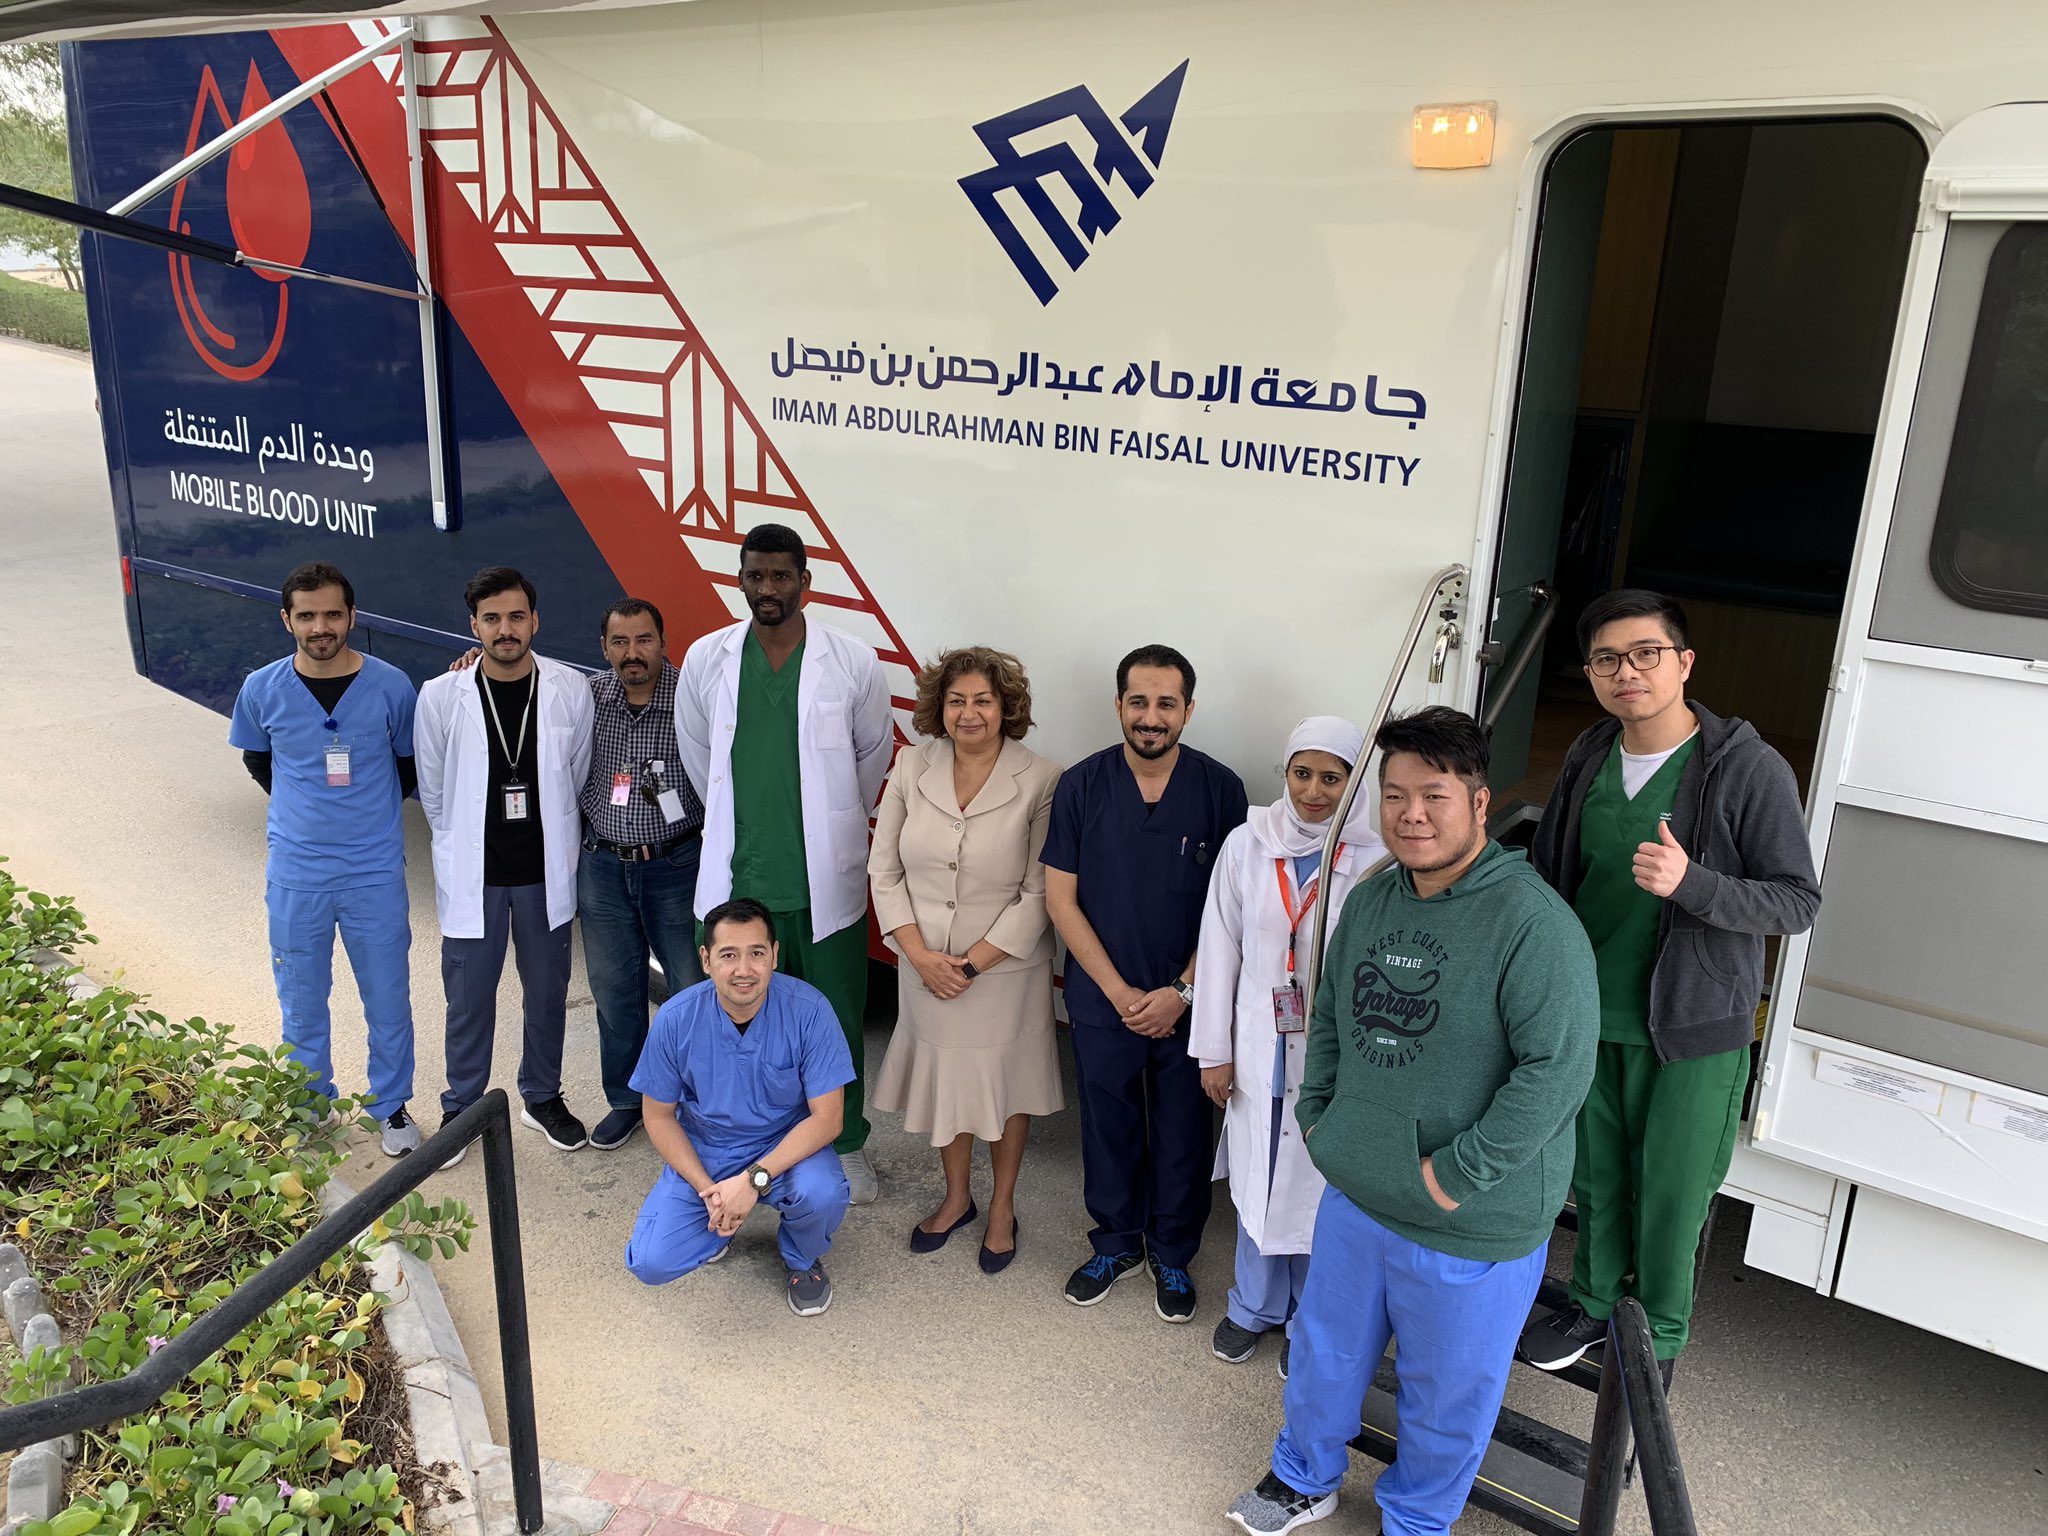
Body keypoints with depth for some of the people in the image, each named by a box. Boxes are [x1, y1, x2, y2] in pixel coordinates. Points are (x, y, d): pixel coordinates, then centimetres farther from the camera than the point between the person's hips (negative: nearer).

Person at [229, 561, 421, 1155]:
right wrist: (307, 807, 8)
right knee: (301, 1001, 14)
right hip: (295, 876, 1)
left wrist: (365, 812, 5)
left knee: (388, 998, 10)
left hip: (376, 873, -1)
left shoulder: (390, 686, -10)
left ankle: (391, 1106, 30)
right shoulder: (262, 690, -6)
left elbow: (410, 765, 6)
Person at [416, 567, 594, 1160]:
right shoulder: (441, 697, -10)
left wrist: (558, 847, 8)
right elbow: (433, 791, 3)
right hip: (473, 874, -1)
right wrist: (465, 848, 8)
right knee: (469, 998, 10)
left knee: (547, 993, 14)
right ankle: (461, 1108, 31)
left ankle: (542, 1096, 35)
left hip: (546, 872, 1)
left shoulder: (571, 691, -8)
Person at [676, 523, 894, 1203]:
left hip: (827, 882, -1)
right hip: (739, 878, 1)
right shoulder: (706, 659, -2)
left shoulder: (853, 662, -7)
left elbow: (873, 756, 9)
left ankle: (845, 1142, 31)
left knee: (837, 1019, 11)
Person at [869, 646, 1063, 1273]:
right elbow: (885, 869, 0)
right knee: (942, 1078, 18)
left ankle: (1002, 1207, 36)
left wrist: (972, 963, -15)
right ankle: (956, 1197, 41)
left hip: (1004, 969, -3)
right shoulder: (912, 767, -4)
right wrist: (920, 954, -9)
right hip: (925, 967, 3)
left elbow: (1039, 892, -13)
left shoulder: (1040, 782, -14)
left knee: (1004, 1083, 13)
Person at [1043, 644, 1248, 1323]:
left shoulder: (1220, 789, -8)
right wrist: (1119, 992, -9)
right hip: (1102, 1000, 1)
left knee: (1182, 1135, 12)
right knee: (1108, 1127, 15)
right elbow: (1061, 898, -4)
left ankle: (1172, 1255, 34)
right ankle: (1116, 1243, 38)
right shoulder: (1080, 786, -7)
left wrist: (1180, 992, -11)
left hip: (1188, 1004, 0)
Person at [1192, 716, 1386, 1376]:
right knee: (1257, 1178, 18)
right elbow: (1220, 948, 1)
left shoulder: (1376, 859, -13)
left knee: (1321, 1186, 11)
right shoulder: (1247, 844, -4)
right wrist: (1214, 1049, 3)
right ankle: (1254, 1307, 40)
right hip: (1260, 1045, 3)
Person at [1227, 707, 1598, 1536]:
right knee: (1325, 1348, 24)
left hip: (1472, 1230, -6)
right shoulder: (1371, 900, 2)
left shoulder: (1533, 922, -22)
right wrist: (1316, 1115, 8)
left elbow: (1557, 1068, -26)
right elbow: (1329, 1014, 15)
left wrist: (1456, 1173, -22)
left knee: (1446, 1392, 17)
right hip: (1354, 1195, 6)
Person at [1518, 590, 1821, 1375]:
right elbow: (1548, 876, 11)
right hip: (1589, 1017, 4)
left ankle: (1658, 1336, 33)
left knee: (1670, 1192, 9)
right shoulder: (1587, 759, 1)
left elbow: (1799, 901, -13)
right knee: (1595, 1177, 19)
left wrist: (1692, 882, -30)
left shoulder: (1751, 770, -15)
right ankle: (1595, 1303, 42)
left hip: (1692, 1028, -4)